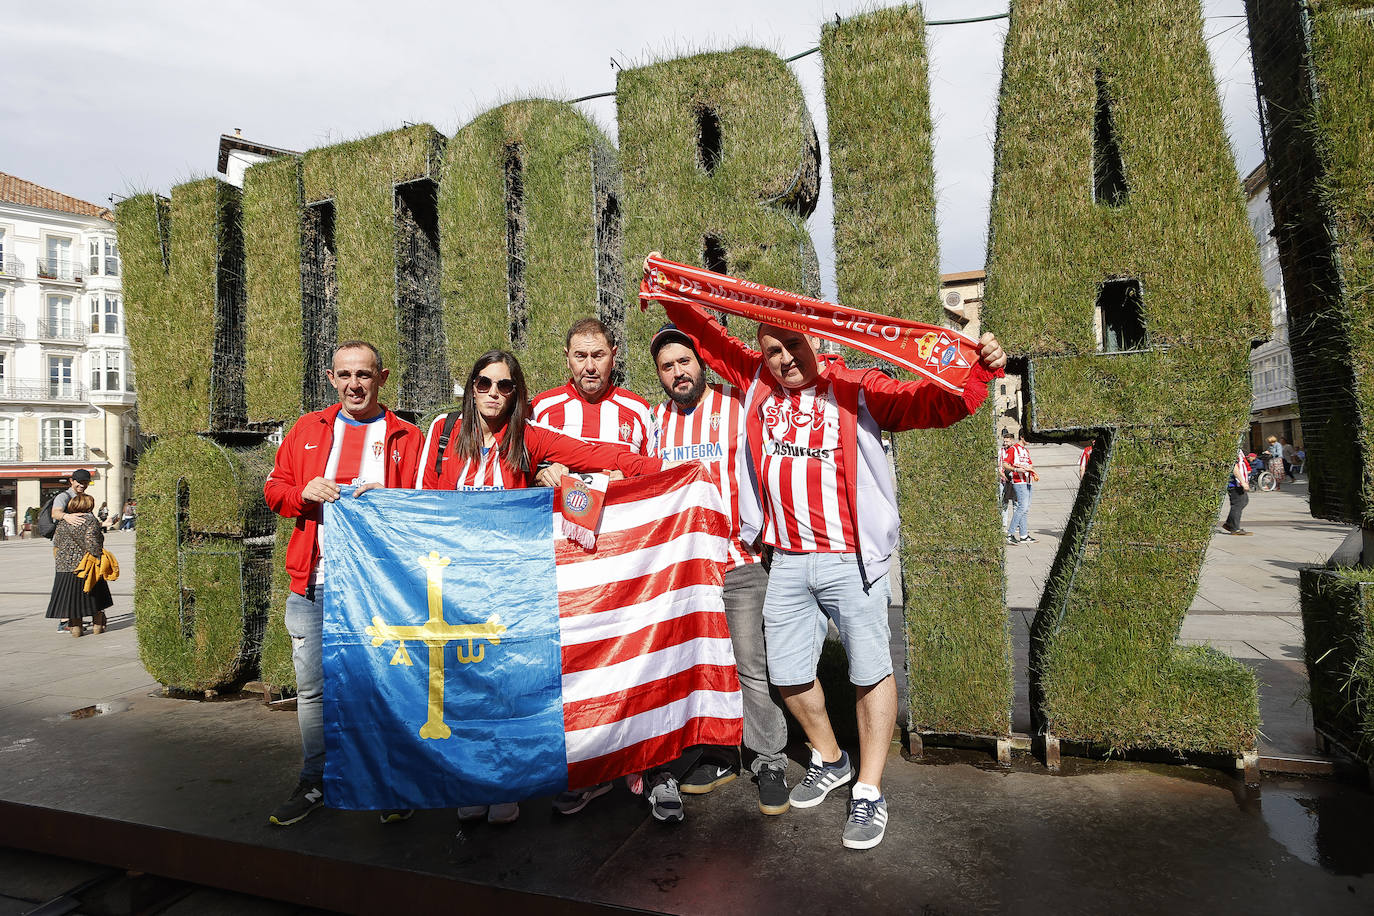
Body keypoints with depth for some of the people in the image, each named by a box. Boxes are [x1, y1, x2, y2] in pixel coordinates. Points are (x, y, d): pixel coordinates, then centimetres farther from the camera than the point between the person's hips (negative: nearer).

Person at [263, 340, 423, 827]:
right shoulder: (307, 430, 13)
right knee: (312, 687, 10)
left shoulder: (405, 437, 4)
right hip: (313, 584, 3)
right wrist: (303, 492, -5)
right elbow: (274, 488, 16)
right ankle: (315, 783, 27)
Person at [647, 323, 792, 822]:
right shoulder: (654, 419, 10)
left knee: (751, 666, 0)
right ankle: (718, 756, 29)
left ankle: (769, 762, 16)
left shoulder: (738, 404, -2)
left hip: (739, 561, -4)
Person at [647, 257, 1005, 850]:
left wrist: (978, 372, -30)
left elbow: (929, 403, -15)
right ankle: (829, 761, 38)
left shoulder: (856, 389, -5)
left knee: (871, 672, 3)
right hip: (786, 559, 4)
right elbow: (707, 337, 15)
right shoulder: (755, 379, 6)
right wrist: (672, 295, 7)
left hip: (849, 558, -4)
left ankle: (869, 793, 20)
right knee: (787, 674, 14)